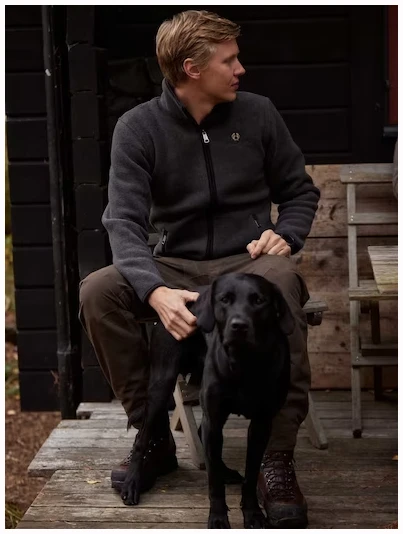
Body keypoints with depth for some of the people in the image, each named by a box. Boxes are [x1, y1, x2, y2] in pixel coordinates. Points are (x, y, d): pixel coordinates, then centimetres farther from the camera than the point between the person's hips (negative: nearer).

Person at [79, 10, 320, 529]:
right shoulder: (138, 127, -4)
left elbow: (300, 191, 14)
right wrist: (155, 290, -33)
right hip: (176, 267, 1)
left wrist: (285, 235, -10)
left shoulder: (258, 113, 2)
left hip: (248, 262, 0)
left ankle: (277, 460, -30)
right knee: (97, 291, -27)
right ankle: (152, 435, -9)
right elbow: (124, 220, -14)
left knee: (283, 282, -37)